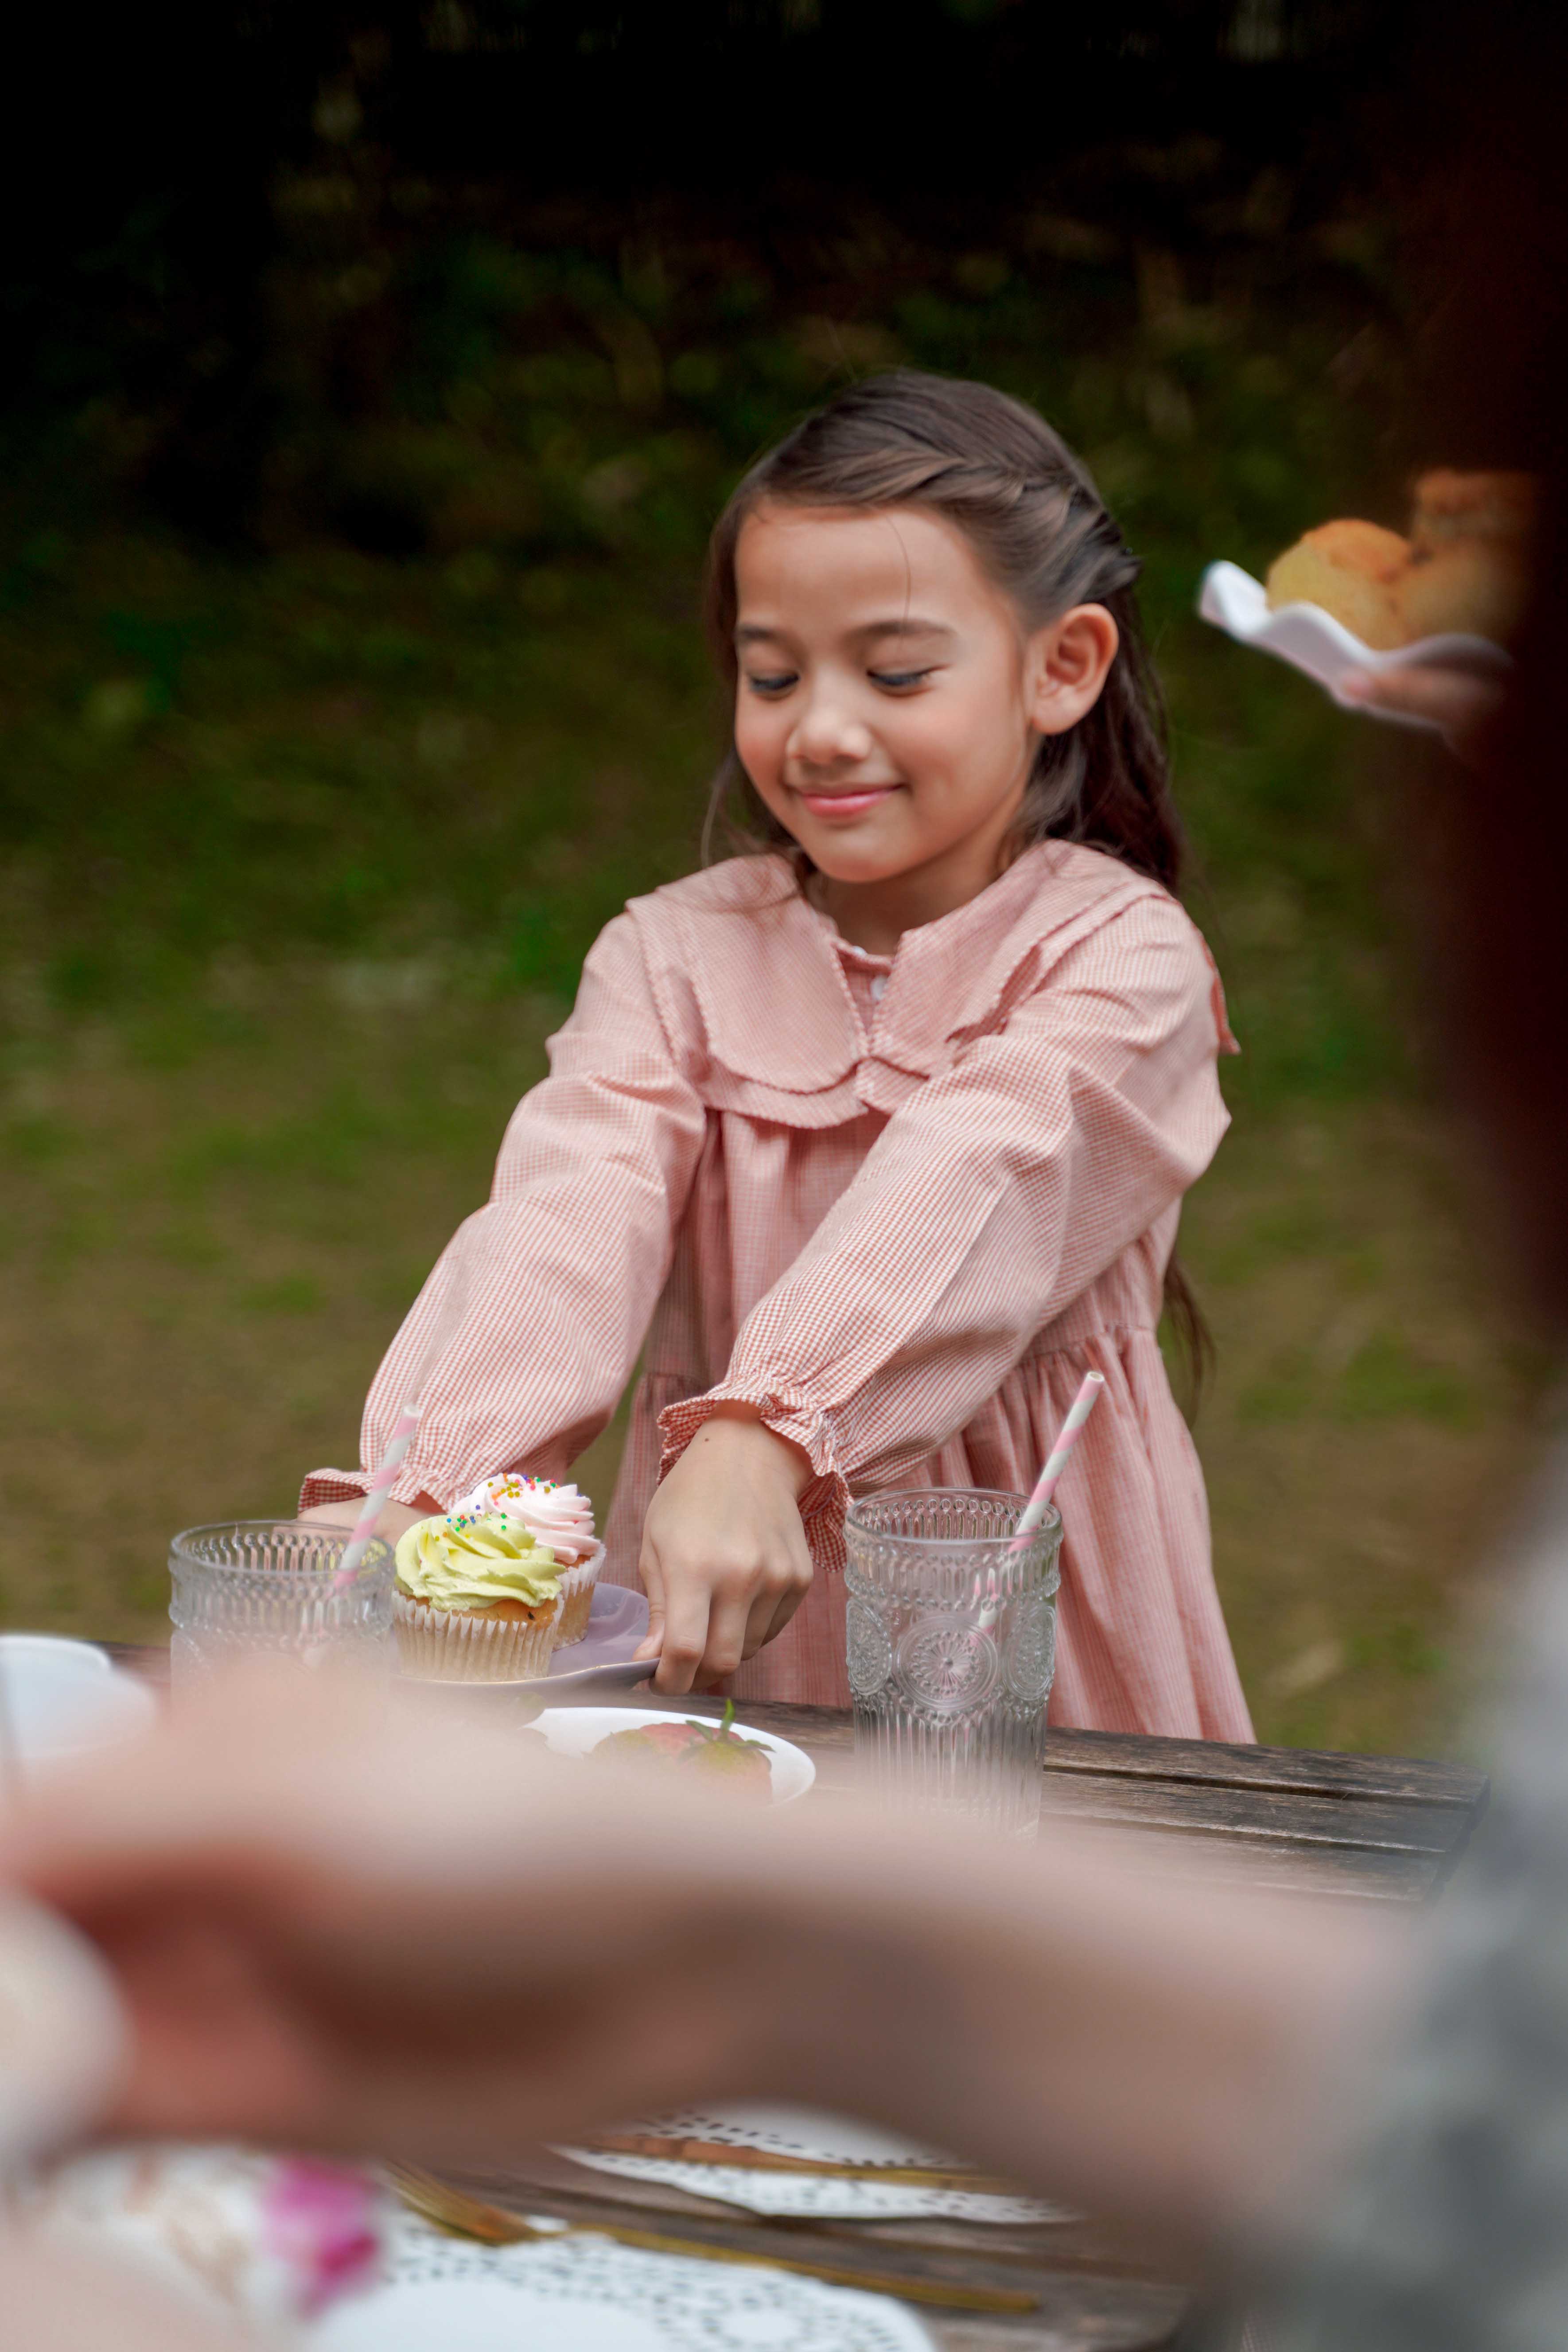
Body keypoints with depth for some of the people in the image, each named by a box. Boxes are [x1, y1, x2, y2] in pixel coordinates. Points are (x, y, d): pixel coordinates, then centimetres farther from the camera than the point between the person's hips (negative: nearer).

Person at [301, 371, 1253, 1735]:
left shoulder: (1121, 959, -3)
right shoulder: (676, 957, 7)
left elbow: (959, 1213, -22)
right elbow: (572, 1214, -12)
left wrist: (760, 1442, -39)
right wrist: (426, 1488, -30)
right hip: (721, 1669, 2)